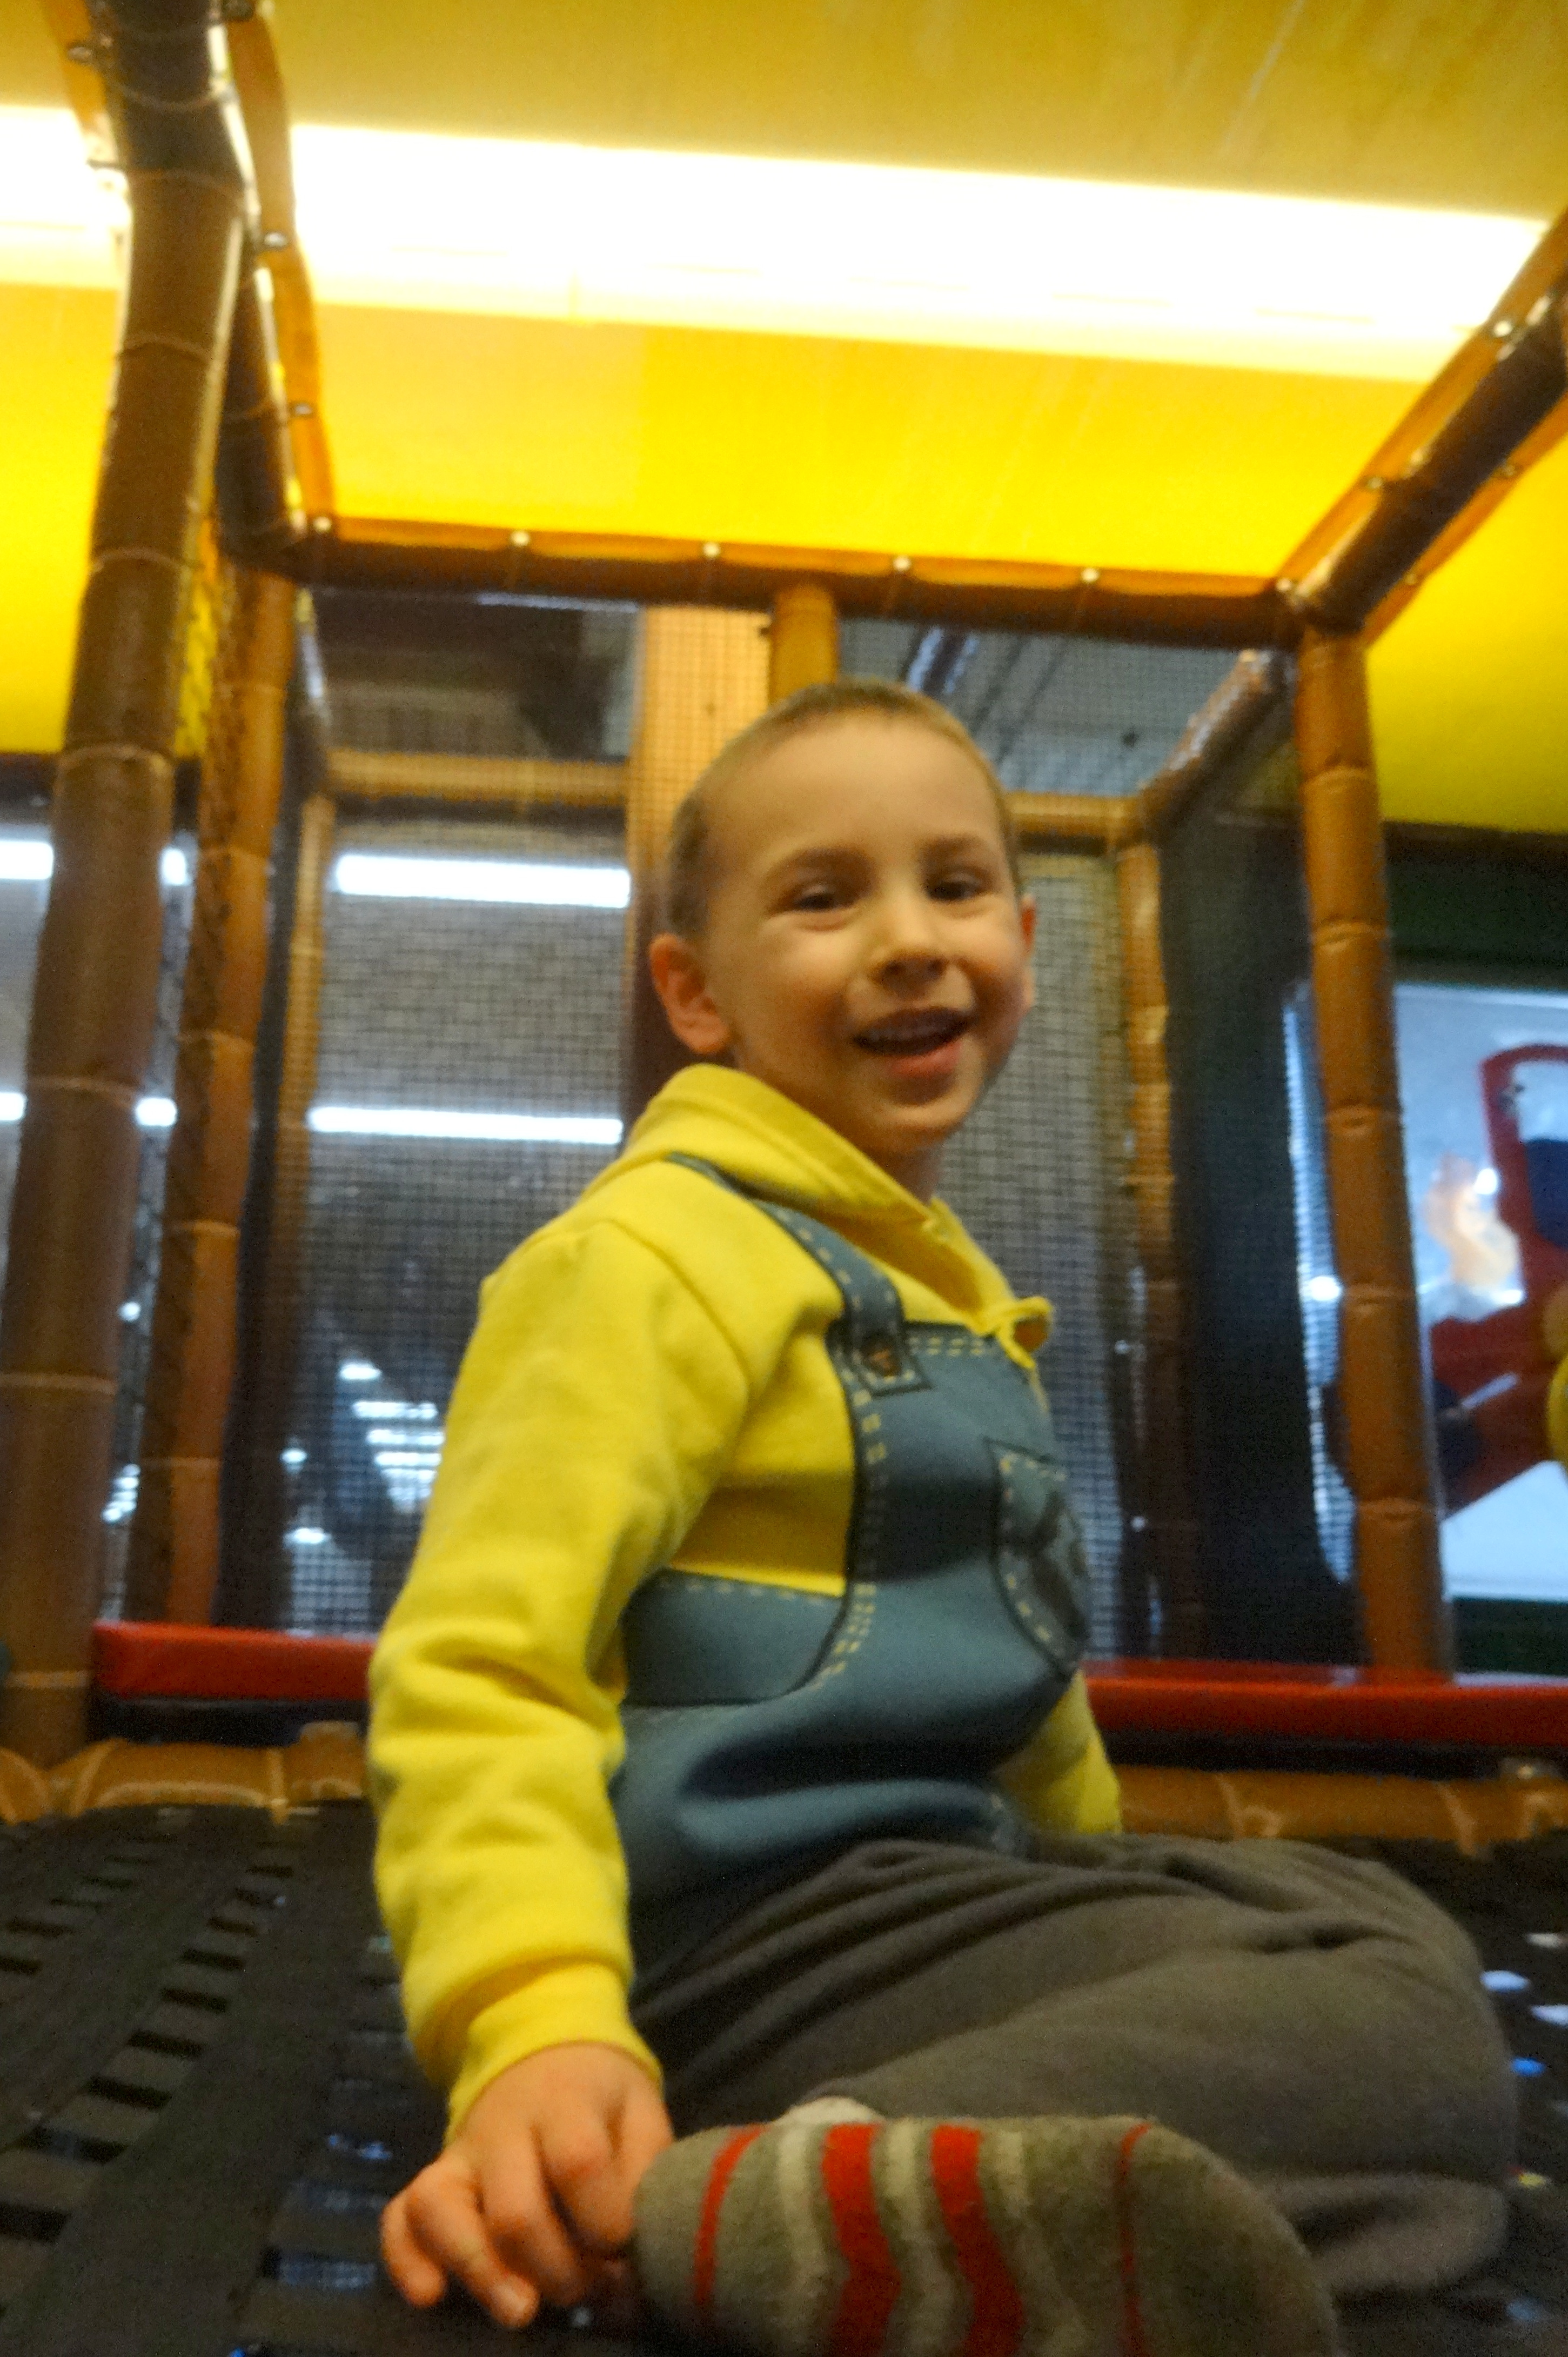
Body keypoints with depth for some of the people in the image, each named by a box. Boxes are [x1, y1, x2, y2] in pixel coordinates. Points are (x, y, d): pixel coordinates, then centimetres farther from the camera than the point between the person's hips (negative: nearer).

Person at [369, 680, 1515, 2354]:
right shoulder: (660, 1255, -13)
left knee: (1399, 1927, 16)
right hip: (753, 1918, -10)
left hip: (941, 1872, 10)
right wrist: (538, 2021, -36)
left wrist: (1095, 1867, 32)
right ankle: (733, 2205, -32)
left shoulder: (947, 1294, 17)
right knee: (1418, 2044, -19)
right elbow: (481, 1663, -22)